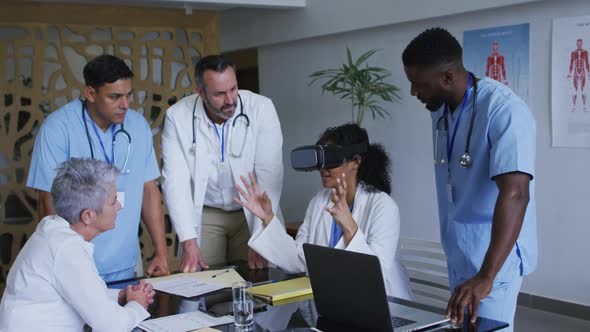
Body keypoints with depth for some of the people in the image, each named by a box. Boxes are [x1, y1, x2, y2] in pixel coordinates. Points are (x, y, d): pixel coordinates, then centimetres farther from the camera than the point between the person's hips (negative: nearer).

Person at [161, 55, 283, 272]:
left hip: (251, 212, 0)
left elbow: (269, 176, -18)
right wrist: (189, 242, -21)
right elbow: (176, 181, -14)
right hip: (204, 215, 1)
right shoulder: (178, 116, -12)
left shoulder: (261, 109, -15)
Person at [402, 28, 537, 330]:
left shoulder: (503, 110, -22)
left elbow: (514, 194, -32)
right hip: (457, 254, 8)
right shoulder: (439, 110, 4)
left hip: (493, 257, -8)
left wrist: (485, 276, -39)